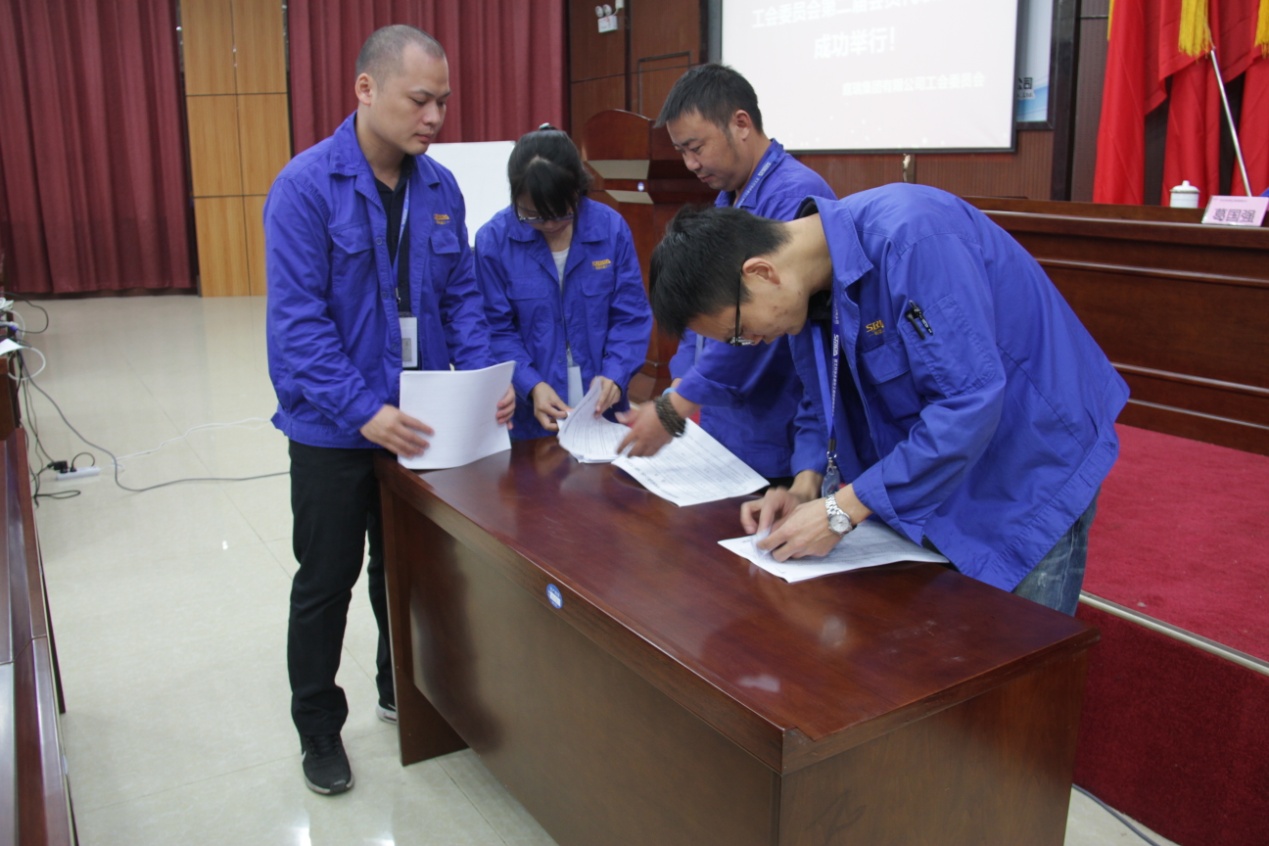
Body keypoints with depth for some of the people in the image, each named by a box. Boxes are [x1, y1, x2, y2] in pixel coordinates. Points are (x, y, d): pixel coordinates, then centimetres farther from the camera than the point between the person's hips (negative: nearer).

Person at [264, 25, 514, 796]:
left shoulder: (441, 187, 1)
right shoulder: (306, 185, -15)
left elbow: (462, 295, 4)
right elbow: (297, 318, -20)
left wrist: (482, 378, -12)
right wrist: (364, 410, -29)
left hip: (419, 425, 5)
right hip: (334, 429, -4)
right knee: (327, 581, 10)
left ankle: (402, 691, 41)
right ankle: (318, 727, 29)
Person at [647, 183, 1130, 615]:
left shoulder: (909, 236, -30)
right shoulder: (809, 282, -4)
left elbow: (969, 401, -33)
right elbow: (826, 396, 10)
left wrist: (843, 511, -29)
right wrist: (807, 486, -7)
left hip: (1031, 466, -7)